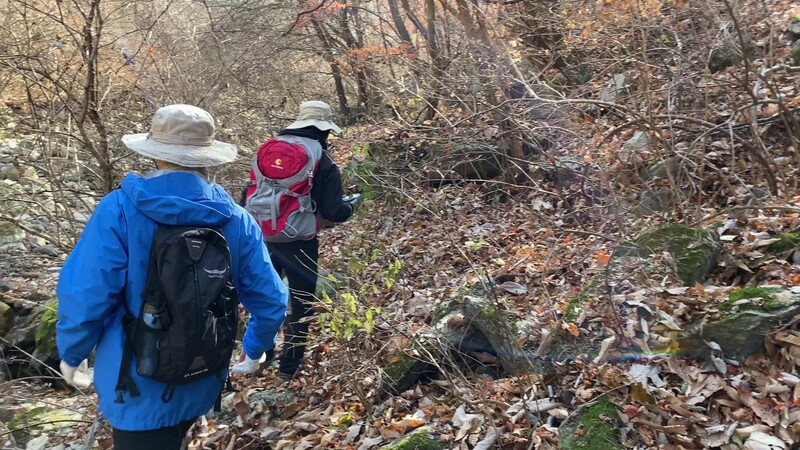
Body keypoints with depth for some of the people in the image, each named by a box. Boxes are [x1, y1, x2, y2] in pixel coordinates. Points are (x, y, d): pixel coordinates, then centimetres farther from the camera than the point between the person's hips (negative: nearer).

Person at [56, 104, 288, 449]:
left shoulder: (120, 209, -20)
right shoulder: (236, 219, -9)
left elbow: (84, 296, -20)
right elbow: (270, 300, -6)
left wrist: (71, 353, 1)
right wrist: (254, 349, 14)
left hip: (139, 389, -3)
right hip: (202, 386, 4)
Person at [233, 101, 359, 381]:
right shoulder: (324, 164, -8)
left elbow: (250, 194, 9)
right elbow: (333, 212, -11)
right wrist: (351, 203, 9)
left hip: (264, 239, 5)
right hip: (299, 244, -4)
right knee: (302, 306, 11)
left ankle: (253, 357, 19)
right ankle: (287, 372, 18)